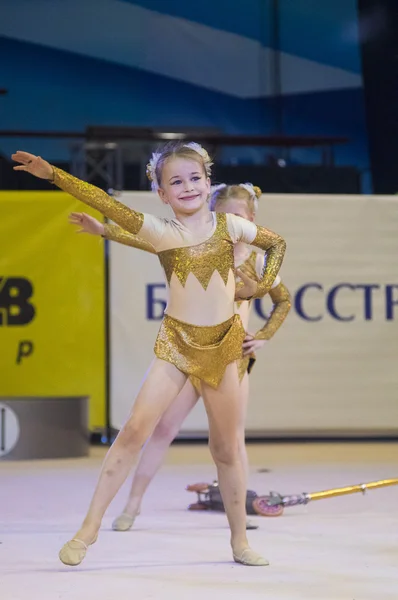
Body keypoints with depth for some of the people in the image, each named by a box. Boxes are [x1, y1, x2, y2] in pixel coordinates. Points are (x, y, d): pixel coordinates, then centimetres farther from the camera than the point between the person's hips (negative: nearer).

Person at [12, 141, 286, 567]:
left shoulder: (229, 226, 1)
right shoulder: (160, 232, -6)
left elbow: (277, 243, 17)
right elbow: (106, 203, -17)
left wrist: (262, 285, 4)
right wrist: (52, 174, -26)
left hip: (222, 344, 2)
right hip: (176, 343, -2)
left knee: (226, 448, 9)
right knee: (135, 428, -14)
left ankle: (240, 542, 22)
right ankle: (90, 528, -9)